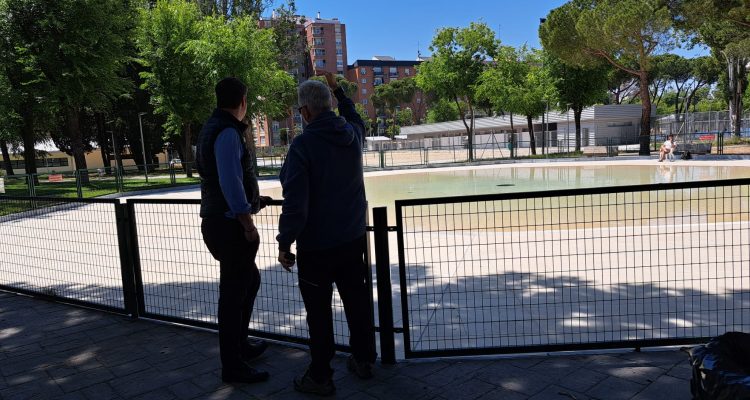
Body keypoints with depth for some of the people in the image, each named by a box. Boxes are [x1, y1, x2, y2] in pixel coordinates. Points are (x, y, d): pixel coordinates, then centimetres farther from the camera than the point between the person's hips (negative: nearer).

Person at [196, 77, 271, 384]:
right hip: (229, 224, -10)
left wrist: (251, 201, 30)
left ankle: (240, 344, 36)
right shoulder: (228, 132, -17)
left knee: (250, 280, 23)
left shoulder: (212, 128, 15)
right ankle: (232, 366, 13)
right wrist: (248, 224, -21)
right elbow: (230, 181, -24)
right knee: (233, 292, 0)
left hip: (219, 220, 10)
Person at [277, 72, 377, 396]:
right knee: (357, 300, 17)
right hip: (353, 237, 6)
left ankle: (320, 376, 18)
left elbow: (295, 203, -21)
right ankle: (363, 360, 31)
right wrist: (337, 89, 37)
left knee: (318, 311, 6)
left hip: (317, 245, -6)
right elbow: (354, 116, 29)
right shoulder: (353, 134, 0)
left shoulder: (303, 144, -18)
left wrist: (284, 244, -11)